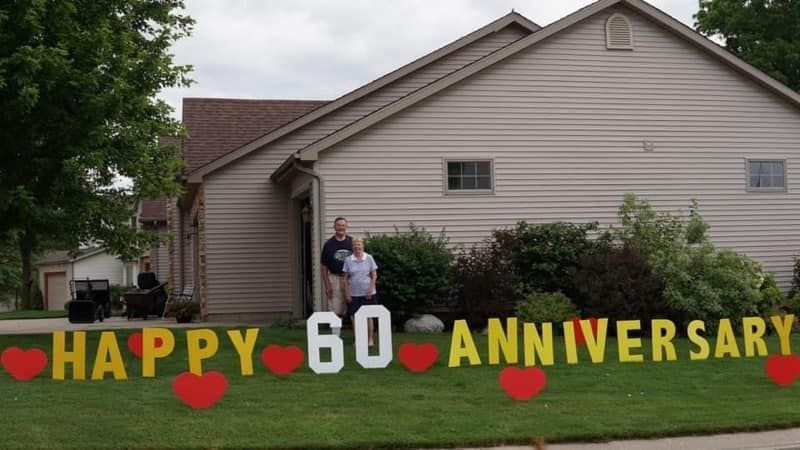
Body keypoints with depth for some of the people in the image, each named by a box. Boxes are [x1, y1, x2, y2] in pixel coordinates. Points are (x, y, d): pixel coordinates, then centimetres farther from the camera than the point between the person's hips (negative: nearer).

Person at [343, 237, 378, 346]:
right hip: (353, 294, 1)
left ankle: (371, 339, 10)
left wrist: (370, 289, -8)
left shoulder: (369, 258, -1)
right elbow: (345, 278, 4)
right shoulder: (348, 260, 1)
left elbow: (374, 276, 1)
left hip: (367, 293, -1)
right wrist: (346, 293, -1)